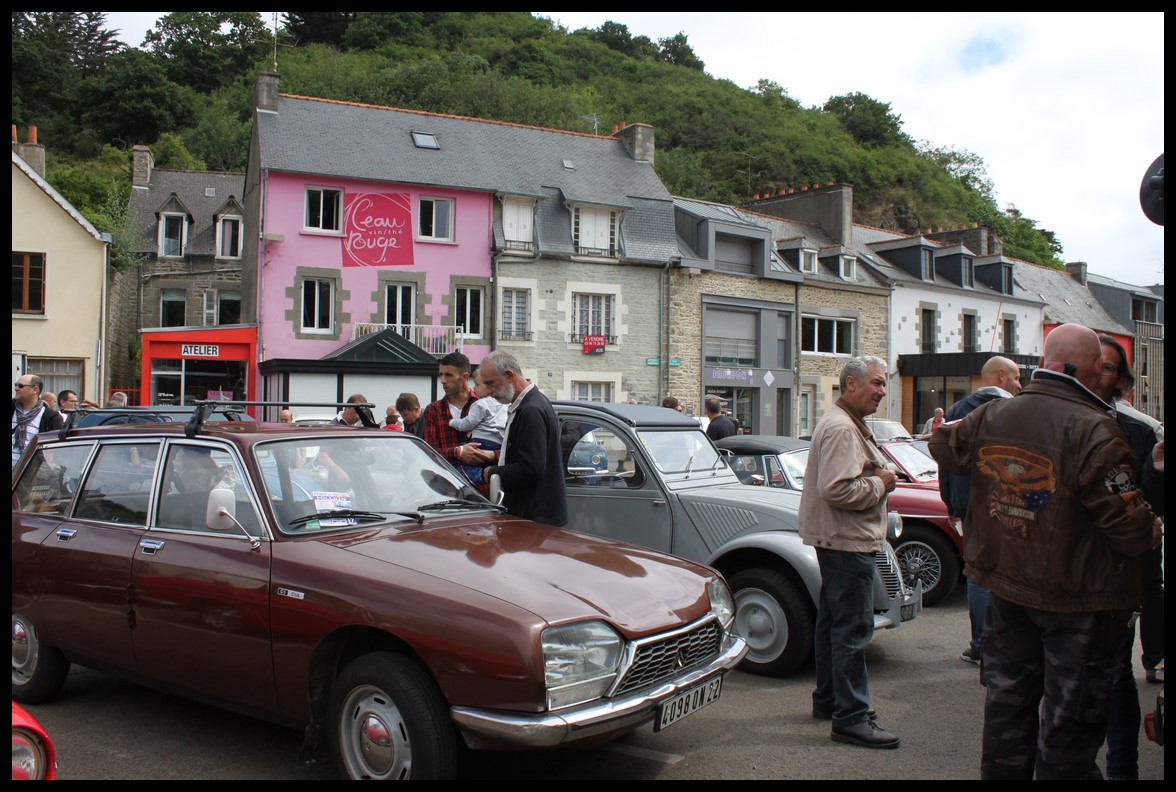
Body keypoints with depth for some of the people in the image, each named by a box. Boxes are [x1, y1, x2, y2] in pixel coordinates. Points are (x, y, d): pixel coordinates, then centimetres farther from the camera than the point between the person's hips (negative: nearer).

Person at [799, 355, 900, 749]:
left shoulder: (849, 423, 17)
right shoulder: (841, 429, -19)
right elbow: (836, 489, -28)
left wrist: (881, 477, 9)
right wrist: (880, 484, -15)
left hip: (837, 540, 12)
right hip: (847, 540, -12)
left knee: (832, 623, 18)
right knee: (853, 629, -8)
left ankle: (828, 701, 30)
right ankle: (851, 718, -3)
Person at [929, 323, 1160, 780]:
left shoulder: (990, 417, -4)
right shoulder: (1093, 431, -23)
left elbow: (944, 448, 15)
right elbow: (1129, 523, -22)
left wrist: (942, 429, 37)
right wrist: (1152, 532, 0)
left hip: (1005, 587, 6)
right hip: (1078, 596, -6)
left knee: (1007, 700, 18)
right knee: (1071, 714, 9)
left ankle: (1001, 771, 31)